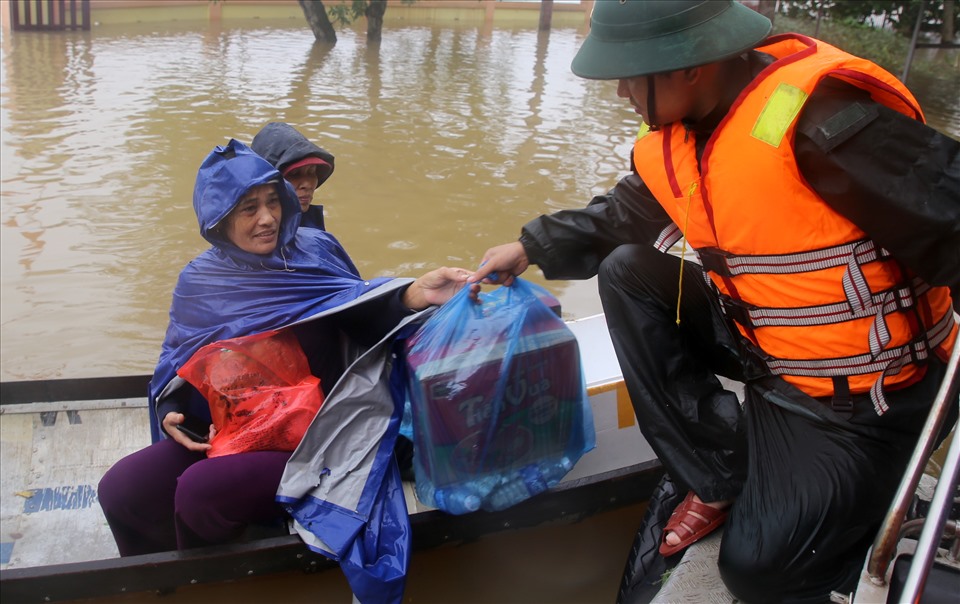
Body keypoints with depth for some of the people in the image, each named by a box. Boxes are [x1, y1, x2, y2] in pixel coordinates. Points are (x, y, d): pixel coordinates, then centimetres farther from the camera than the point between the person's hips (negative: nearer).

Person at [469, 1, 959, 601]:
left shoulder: (821, 118, -29)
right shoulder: (675, 134, -2)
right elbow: (620, 218, 13)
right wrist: (532, 248, 9)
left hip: (863, 395, -8)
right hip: (762, 347, 8)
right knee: (627, 272, -3)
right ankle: (719, 476, 3)